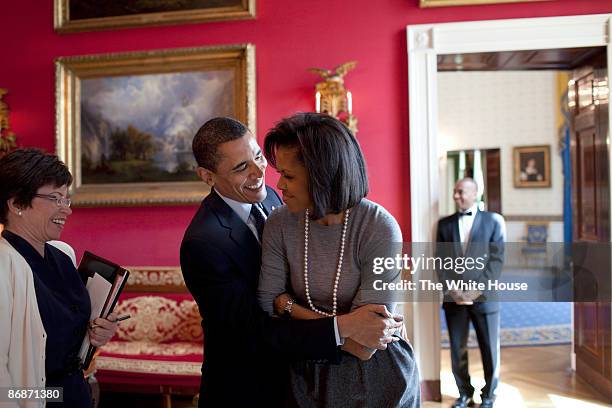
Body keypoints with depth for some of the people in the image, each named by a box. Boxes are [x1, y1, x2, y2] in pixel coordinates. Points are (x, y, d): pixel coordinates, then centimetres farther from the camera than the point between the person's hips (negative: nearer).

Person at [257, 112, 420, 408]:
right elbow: (267, 308, -9)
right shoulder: (279, 225, -13)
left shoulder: (380, 230, -24)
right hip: (308, 376, 3)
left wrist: (290, 307, -17)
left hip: (377, 376, -2)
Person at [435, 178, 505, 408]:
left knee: (490, 349, 5)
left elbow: (497, 259, -3)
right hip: (454, 297, 2)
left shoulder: (493, 221, 3)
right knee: (457, 349, 6)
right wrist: (452, 288, -6)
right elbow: (441, 259, 6)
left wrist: (478, 288, -12)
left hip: (484, 296, -2)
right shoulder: (445, 224, 10)